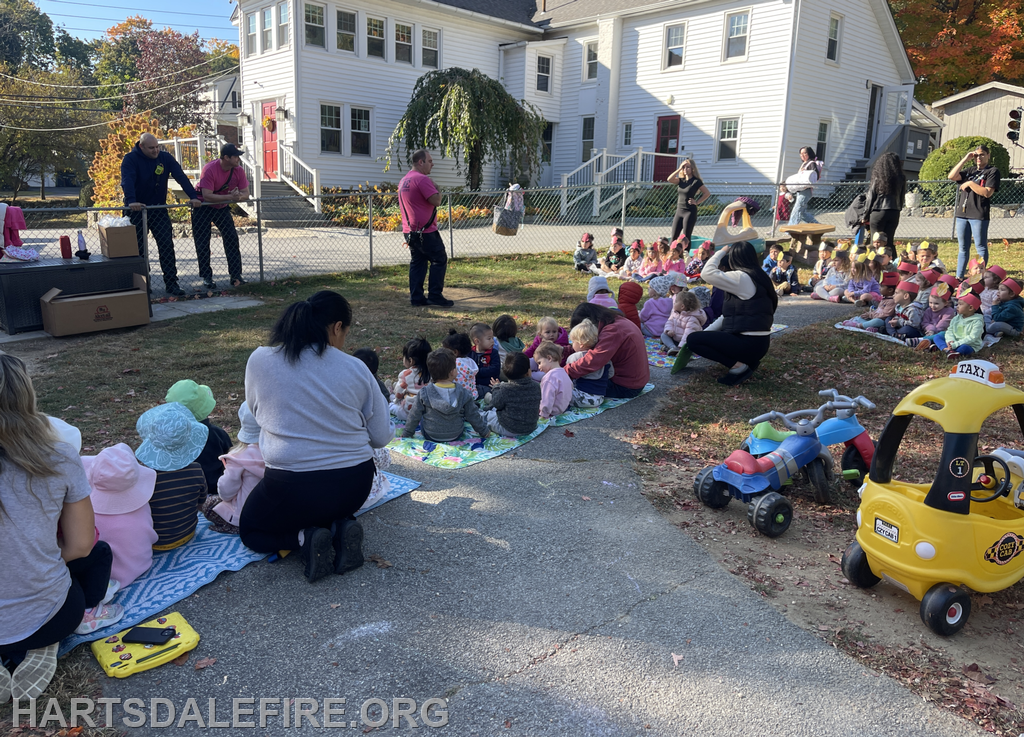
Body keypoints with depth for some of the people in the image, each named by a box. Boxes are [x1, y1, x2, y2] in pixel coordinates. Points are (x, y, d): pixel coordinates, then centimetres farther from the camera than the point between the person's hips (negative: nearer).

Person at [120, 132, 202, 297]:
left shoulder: (165, 158, -1)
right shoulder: (130, 159, -10)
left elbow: (181, 176, -10)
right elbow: (127, 181, -24)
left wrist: (193, 196, -24)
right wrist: (131, 201, -42)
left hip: (159, 209, 2)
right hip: (137, 210, -2)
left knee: (167, 245, -6)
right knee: (138, 248, 5)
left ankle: (171, 283, -5)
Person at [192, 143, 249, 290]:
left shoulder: (238, 171, -12)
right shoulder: (209, 170, -28)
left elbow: (245, 194, -9)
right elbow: (207, 196, -33)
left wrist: (238, 196, -33)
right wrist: (230, 197, -39)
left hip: (222, 208, 4)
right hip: (203, 208, -4)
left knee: (232, 239, -4)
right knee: (202, 243, -3)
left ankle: (235, 275, 2)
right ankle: (206, 277, 7)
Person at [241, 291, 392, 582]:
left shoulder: (259, 360, -5)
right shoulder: (356, 368, -5)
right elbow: (380, 438, 1)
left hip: (291, 486, -2)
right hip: (355, 484, 3)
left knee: (250, 531, 27)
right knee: (332, 509, 38)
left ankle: (304, 538, -1)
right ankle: (340, 528, 5)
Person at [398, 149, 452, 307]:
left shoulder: (404, 180, 16)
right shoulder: (422, 179, -16)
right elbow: (436, 200, -20)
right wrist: (435, 186, -4)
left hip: (409, 231, 9)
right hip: (425, 231, -9)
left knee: (417, 262, 12)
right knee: (439, 260, -1)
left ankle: (416, 298, 11)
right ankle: (435, 296, -3)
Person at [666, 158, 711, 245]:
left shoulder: (696, 181, -6)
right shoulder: (681, 180, 9)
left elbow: (707, 193, -7)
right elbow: (670, 179, -8)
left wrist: (697, 202, -10)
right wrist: (679, 169, -8)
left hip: (690, 212, -6)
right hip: (679, 211, 6)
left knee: (686, 238, -3)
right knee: (674, 237, 4)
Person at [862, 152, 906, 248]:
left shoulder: (878, 179, -7)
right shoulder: (901, 179, 2)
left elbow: (870, 198, -3)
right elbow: (902, 198, 8)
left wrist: (866, 216, 5)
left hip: (879, 212, -3)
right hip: (894, 213, 4)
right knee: (889, 241, 8)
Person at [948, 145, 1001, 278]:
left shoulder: (992, 171, 2)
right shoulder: (969, 170, 19)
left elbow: (987, 193, -11)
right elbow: (951, 176, 3)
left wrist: (969, 183, -8)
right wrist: (965, 159, 3)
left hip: (979, 215, -6)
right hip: (962, 213, 6)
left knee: (981, 247, -2)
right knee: (963, 248, 10)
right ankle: (959, 277, 14)